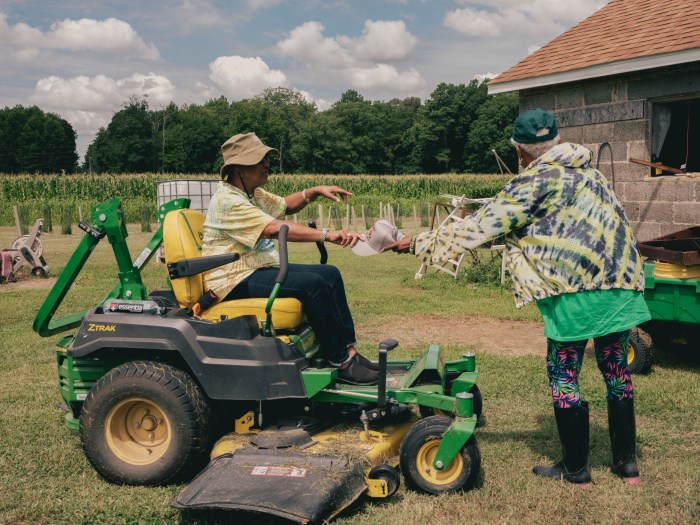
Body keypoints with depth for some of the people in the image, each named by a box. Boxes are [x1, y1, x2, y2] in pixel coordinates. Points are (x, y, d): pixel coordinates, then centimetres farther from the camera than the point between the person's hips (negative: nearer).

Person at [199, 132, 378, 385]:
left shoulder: (253, 193, 13)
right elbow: (275, 228, -29)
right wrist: (327, 235, -34)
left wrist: (314, 192, 6)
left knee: (330, 274, 1)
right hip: (235, 280, -10)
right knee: (313, 284, -26)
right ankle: (342, 364, -17)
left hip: (262, 268, 11)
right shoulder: (226, 201, -19)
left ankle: (349, 350, -3)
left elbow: (284, 205, 26)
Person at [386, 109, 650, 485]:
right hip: (622, 284, 8)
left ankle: (575, 469, 14)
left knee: (563, 376, 5)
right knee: (616, 371, 15)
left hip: (578, 289, -8)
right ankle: (627, 464, 24)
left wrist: (419, 244, 0)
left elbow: (480, 226, -6)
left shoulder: (534, 181, -5)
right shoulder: (586, 173, 19)